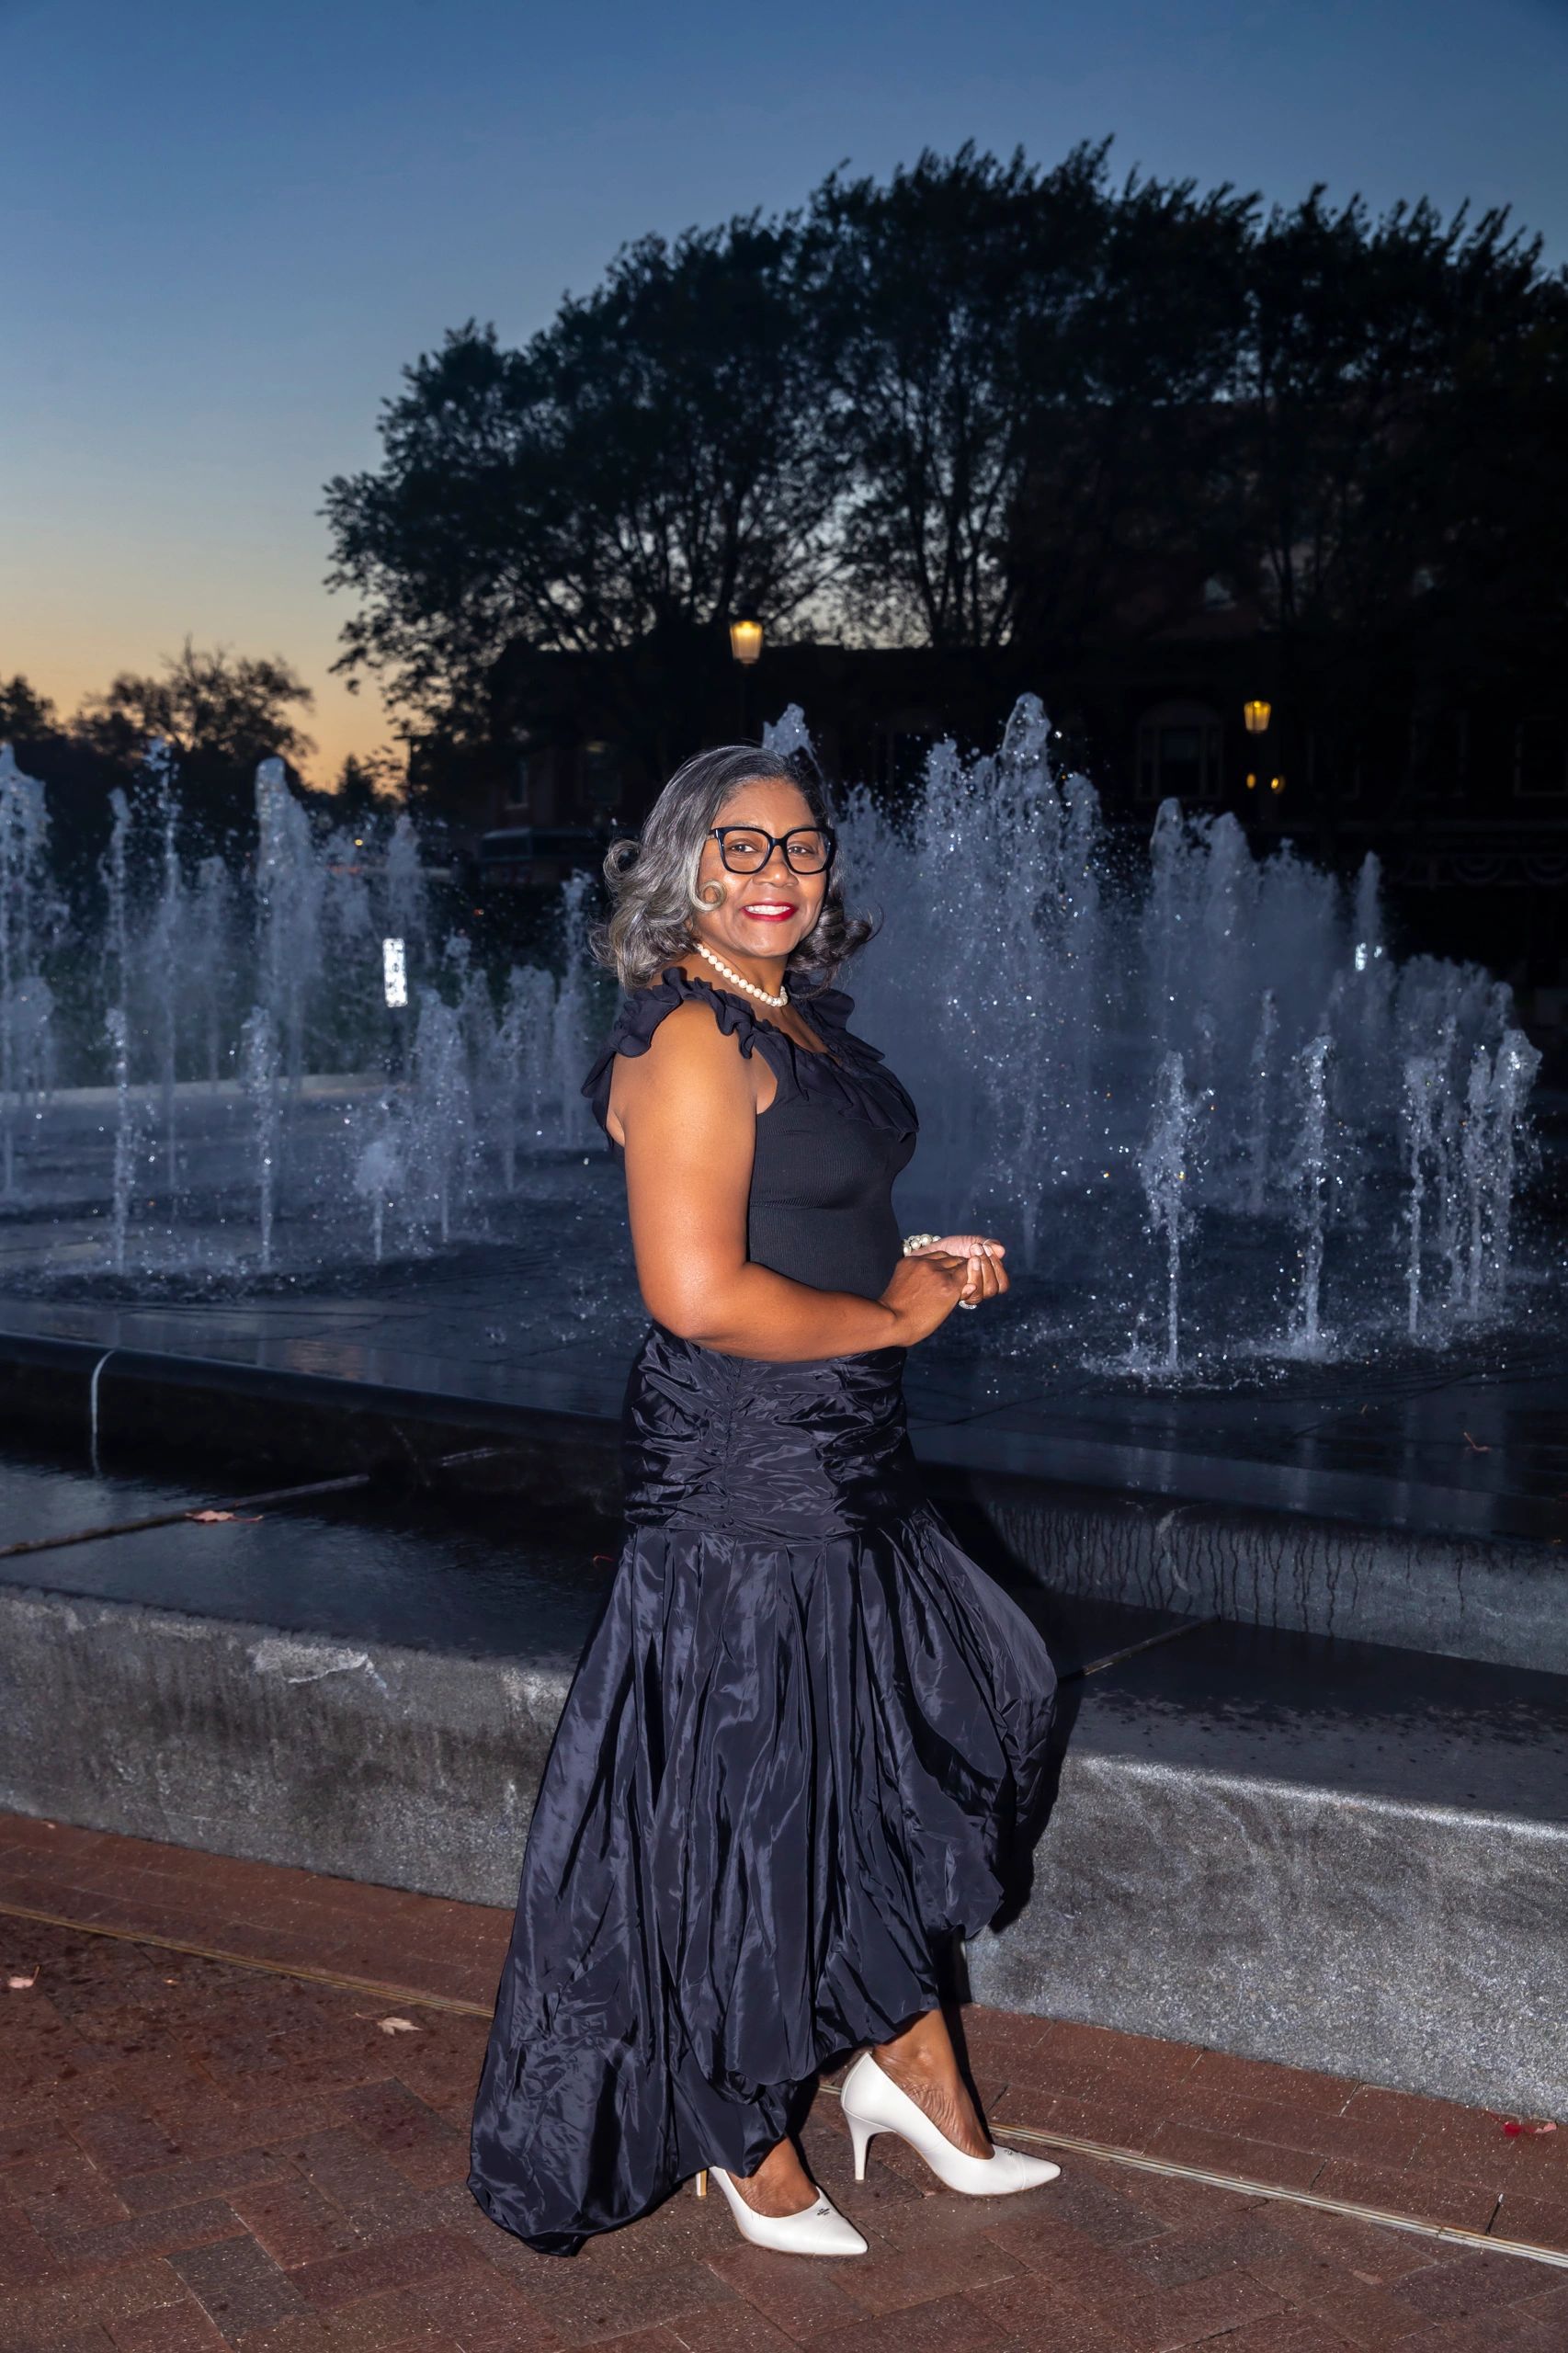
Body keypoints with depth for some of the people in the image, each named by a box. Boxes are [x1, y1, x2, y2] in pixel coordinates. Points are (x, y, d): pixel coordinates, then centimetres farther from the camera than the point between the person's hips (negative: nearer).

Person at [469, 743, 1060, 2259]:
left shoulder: (797, 1021, 11)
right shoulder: (689, 1040, -18)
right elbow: (699, 1294, -26)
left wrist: (915, 1260, 7)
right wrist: (893, 1314, -14)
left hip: (844, 1458, 10)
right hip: (742, 1471, -10)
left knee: (907, 1752, 19)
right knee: (748, 1797, 4)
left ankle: (905, 2061, 36)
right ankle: (750, 2147, 23)